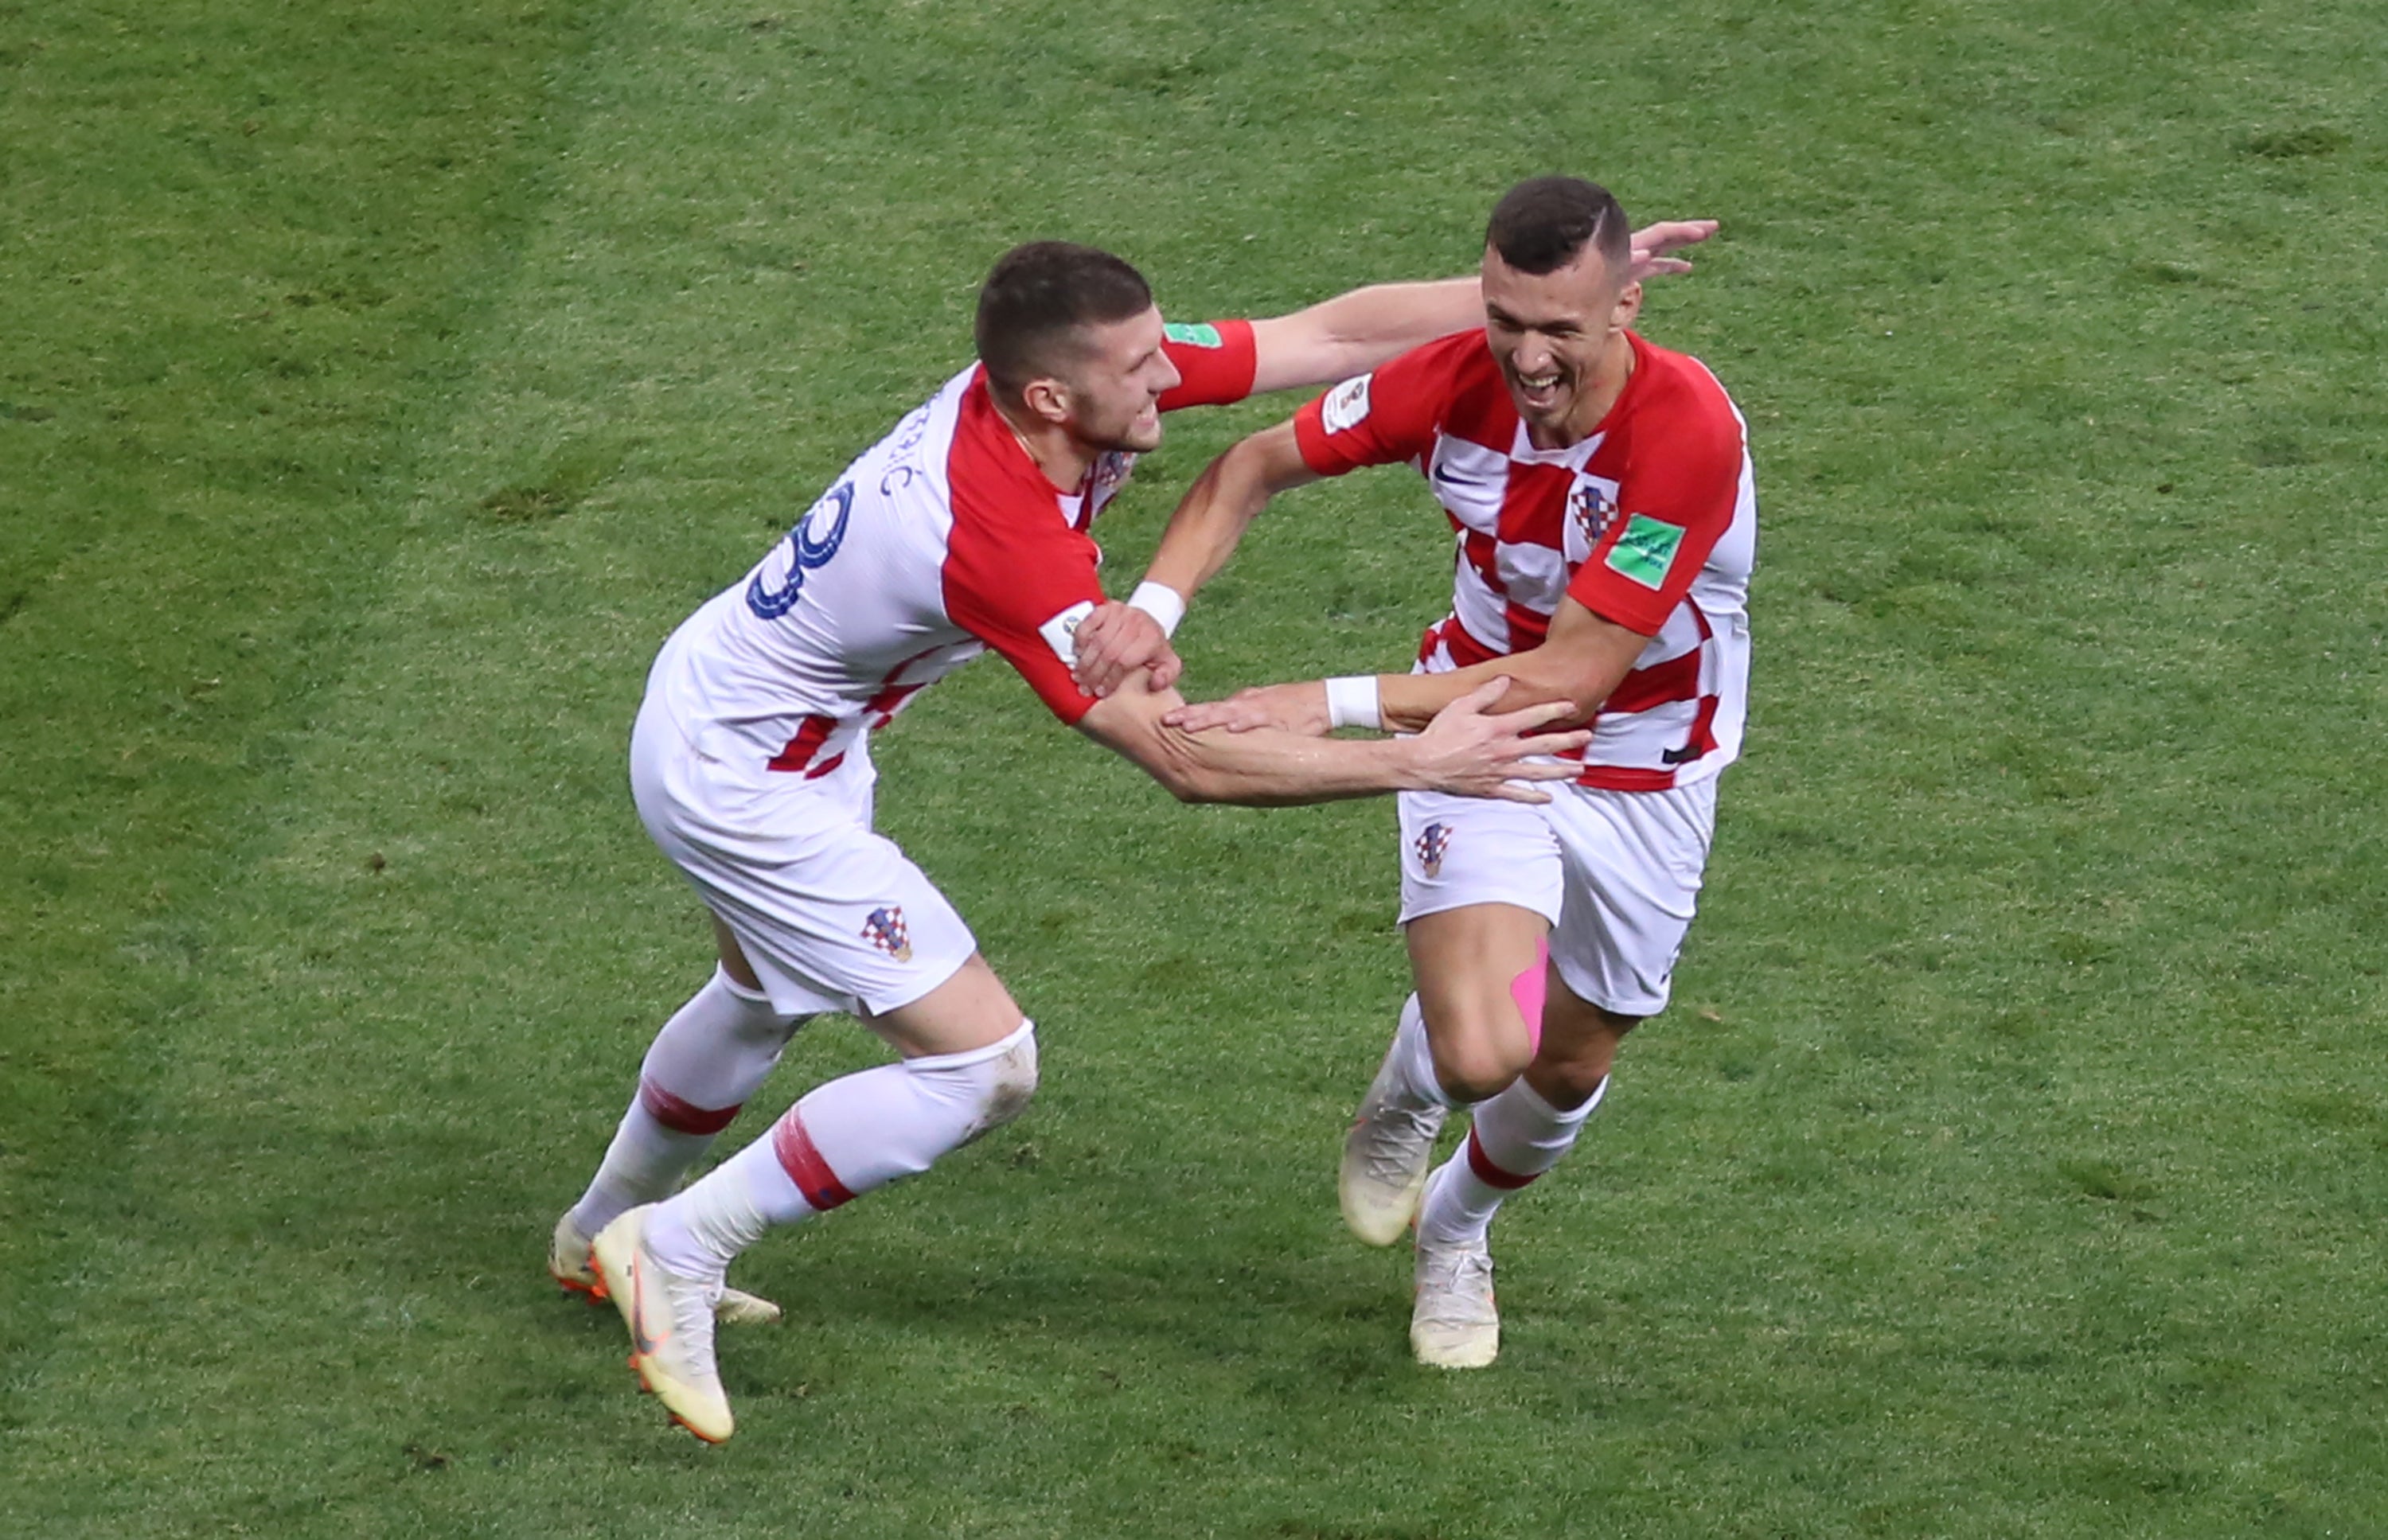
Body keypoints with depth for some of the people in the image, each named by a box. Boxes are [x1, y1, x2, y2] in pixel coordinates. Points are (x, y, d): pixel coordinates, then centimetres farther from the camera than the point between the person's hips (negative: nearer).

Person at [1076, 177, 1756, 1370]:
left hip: (1642, 769, -1)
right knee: (1479, 1054, -20)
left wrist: (1334, 704, -38)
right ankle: (1407, 1091, 19)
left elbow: (1573, 678, -34)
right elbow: (1256, 466, -5)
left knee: (1567, 1069, 15)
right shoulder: (1455, 382, -22)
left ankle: (1458, 1231, 50)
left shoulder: (1690, 430, -33)